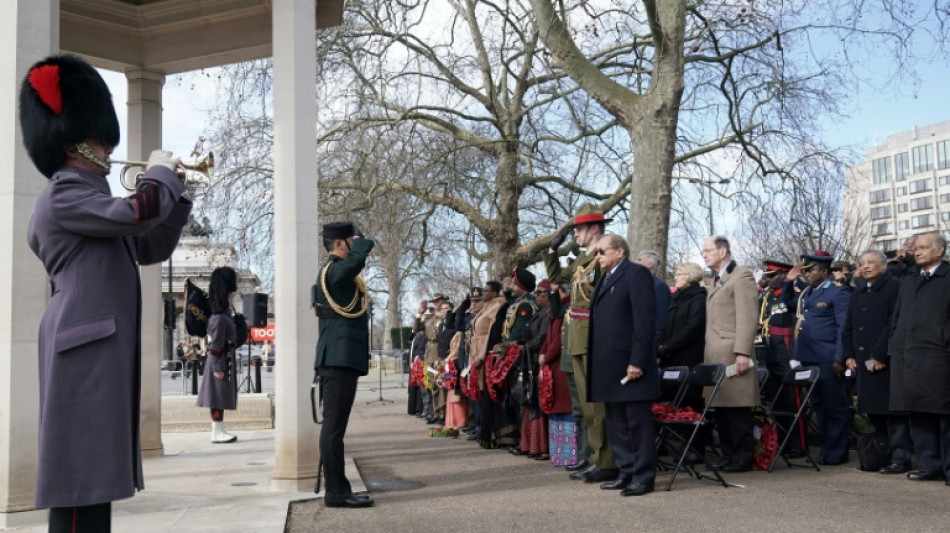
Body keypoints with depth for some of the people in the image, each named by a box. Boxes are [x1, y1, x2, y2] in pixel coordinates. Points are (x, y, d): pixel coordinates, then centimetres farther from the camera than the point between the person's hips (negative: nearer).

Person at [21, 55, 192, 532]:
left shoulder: (89, 202, 22)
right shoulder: (63, 196, -9)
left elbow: (150, 248, 25)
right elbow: (135, 214, -24)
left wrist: (179, 190, 16)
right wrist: (160, 171, -6)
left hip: (107, 352, 10)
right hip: (85, 352, -10)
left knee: (96, 473, 12)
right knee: (79, 478, -9)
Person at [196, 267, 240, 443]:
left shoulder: (225, 316, 14)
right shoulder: (220, 320, -17)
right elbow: (215, 346, -20)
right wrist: (218, 368, -21)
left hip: (226, 363, 10)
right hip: (220, 364, -10)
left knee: (220, 399, 12)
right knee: (219, 398, -6)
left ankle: (219, 431, 17)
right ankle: (217, 433, -2)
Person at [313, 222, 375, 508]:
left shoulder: (335, 272, 20)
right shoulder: (334, 270, -12)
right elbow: (358, 257, -32)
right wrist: (362, 241, -14)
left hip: (340, 359, 11)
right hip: (340, 359, -11)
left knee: (334, 425, 11)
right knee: (334, 426, -8)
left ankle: (337, 489, 16)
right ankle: (337, 492, -5)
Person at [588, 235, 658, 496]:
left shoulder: (637, 274, -7)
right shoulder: (605, 279, 20)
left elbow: (645, 320, -15)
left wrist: (637, 361, -19)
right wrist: (596, 364, 12)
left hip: (630, 364, -9)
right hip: (609, 366, 9)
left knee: (638, 422, -2)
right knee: (616, 424, 12)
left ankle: (643, 477, 4)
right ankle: (626, 472, 20)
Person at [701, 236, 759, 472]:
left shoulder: (741, 277, -5)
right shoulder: (716, 281, 22)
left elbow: (747, 318, -14)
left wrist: (742, 353, -20)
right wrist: (707, 354, 16)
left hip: (732, 355, -8)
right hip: (715, 356, 8)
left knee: (737, 408, -4)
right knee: (721, 407, 9)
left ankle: (742, 458, 3)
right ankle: (728, 455, 16)